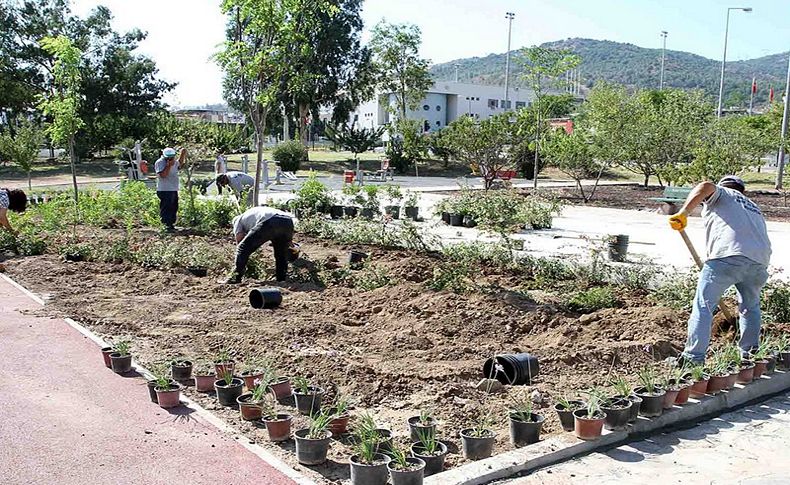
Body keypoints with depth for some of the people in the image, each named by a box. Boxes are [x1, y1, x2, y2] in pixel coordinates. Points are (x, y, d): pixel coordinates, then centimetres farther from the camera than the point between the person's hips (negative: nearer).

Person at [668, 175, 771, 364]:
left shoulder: (722, 193, 20)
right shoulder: (754, 208, 37)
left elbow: (706, 186, -5)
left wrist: (683, 213, -8)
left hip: (729, 254, -6)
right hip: (760, 260, 6)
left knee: (703, 305, 0)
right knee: (750, 307, 26)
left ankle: (693, 358, -3)